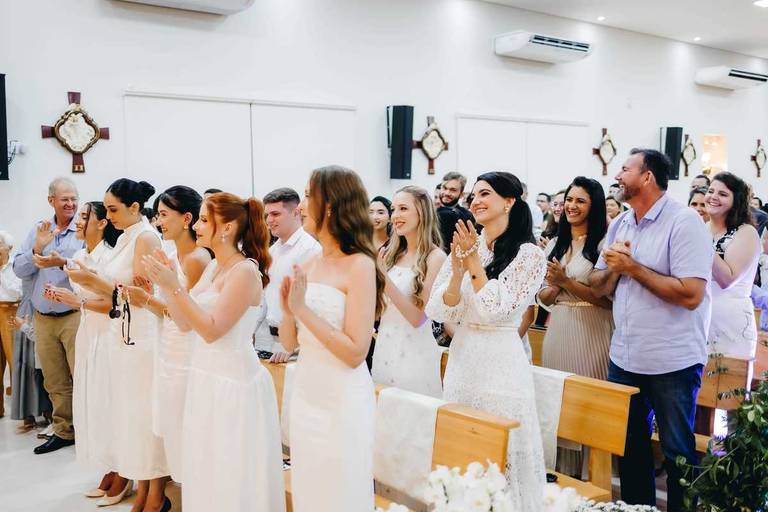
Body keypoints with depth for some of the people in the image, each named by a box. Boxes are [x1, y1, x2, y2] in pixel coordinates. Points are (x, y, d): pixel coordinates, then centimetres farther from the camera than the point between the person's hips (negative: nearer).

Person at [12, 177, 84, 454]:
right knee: (55, 382, 13)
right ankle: (64, 431, 26)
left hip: (75, 315, -5)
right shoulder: (38, 230, 10)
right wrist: (37, 248, -9)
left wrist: (62, 262, -27)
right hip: (43, 318, 5)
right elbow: (19, 270, 6)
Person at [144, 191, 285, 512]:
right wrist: (165, 283, 0)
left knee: (231, 479, 3)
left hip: (234, 382, -8)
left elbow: (211, 330, -21)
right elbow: (184, 323, 10)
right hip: (206, 377, 9)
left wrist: (174, 286, -23)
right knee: (206, 472, 17)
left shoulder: (246, 271, -16)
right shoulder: (213, 267, 10)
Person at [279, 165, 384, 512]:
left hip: (342, 402, -7)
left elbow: (355, 353, -19)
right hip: (304, 395, 7)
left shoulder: (359, 265, -15)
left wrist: (304, 309, -20)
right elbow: (289, 343, 8)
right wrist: (288, 310, -11)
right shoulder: (309, 265, 5)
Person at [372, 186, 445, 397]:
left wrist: (385, 280, -23)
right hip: (384, 348, 6)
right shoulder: (391, 254, 7)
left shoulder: (435, 257, -11)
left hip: (414, 352, -6)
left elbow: (417, 317, -16)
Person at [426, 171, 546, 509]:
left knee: (500, 456, 5)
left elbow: (495, 310, -15)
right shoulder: (463, 246, 4)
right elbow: (438, 312, -1)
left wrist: (474, 262, -13)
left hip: (500, 363, -5)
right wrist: (457, 271, -16)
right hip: (462, 359, 5)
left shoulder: (529, 254, -8)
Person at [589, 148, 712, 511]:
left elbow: (690, 295, -22)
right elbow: (598, 288, 11)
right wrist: (613, 268, -11)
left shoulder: (684, 222, -14)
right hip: (623, 358, 7)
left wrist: (632, 266, -18)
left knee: (678, 453, 8)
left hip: (672, 364, -7)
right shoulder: (619, 225, 8)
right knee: (630, 446, 19)